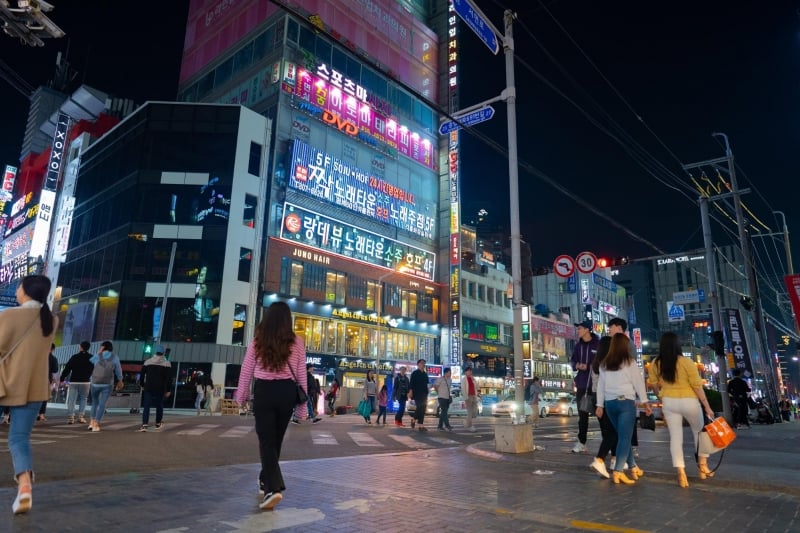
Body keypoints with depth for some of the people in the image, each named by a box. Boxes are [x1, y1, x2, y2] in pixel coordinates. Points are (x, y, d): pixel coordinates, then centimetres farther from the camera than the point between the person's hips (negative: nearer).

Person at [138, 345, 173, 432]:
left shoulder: (147, 362, 6)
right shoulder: (167, 363, -2)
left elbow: (142, 375, 10)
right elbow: (169, 378, -5)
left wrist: (142, 385, 22)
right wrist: (168, 390, -1)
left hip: (148, 388, 1)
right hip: (160, 389, -1)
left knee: (146, 406, -1)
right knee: (159, 406, 14)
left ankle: (145, 424, -14)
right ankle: (158, 423, 23)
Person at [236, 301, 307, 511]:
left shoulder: (257, 341, -1)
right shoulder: (297, 342, 0)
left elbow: (246, 370, 5)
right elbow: (301, 375, 1)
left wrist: (241, 395, 19)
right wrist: (302, 403, 8)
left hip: (264, 391, -1)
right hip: (287, 392, 2)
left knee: (266, 441, 1)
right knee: (276, 440, 17)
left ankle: (274, 487, -14)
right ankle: (266, 481, 34)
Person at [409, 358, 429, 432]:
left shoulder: (425, 374, 16)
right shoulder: (414, 373, -1)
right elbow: (411, 383, -8)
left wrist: (426, 394, 15)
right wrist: (410, 391, -19)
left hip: (424, 394, 6)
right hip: (417, 394, -6)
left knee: (422, 409, 2)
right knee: (420, 408, -14)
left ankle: (421, 425, 4)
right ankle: (414, 419, 8)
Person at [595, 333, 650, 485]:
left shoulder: (604, 364, 10)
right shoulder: (629, 362, -3)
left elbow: (600, 385, 11)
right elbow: (639, 383, -4)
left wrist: (600, 405, 14)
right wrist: (645, 402, 2)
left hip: (610, 403, 5)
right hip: (626, 402, -5)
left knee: (623, 436, 17)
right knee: (625, 437, -6)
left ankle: (633, 467, 24)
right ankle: (618, 471, -14)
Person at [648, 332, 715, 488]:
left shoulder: (656, 364, -4)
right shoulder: (686, 362, -15)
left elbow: (654, 385, 8)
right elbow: (697, 386, -12)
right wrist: (707, 406, -4)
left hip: (668, 402, 2)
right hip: (688, 402, -2)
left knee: (675, 437, 6)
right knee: (699, 431, 23)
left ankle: (681, 473, 0)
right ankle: (703, 465, 29)